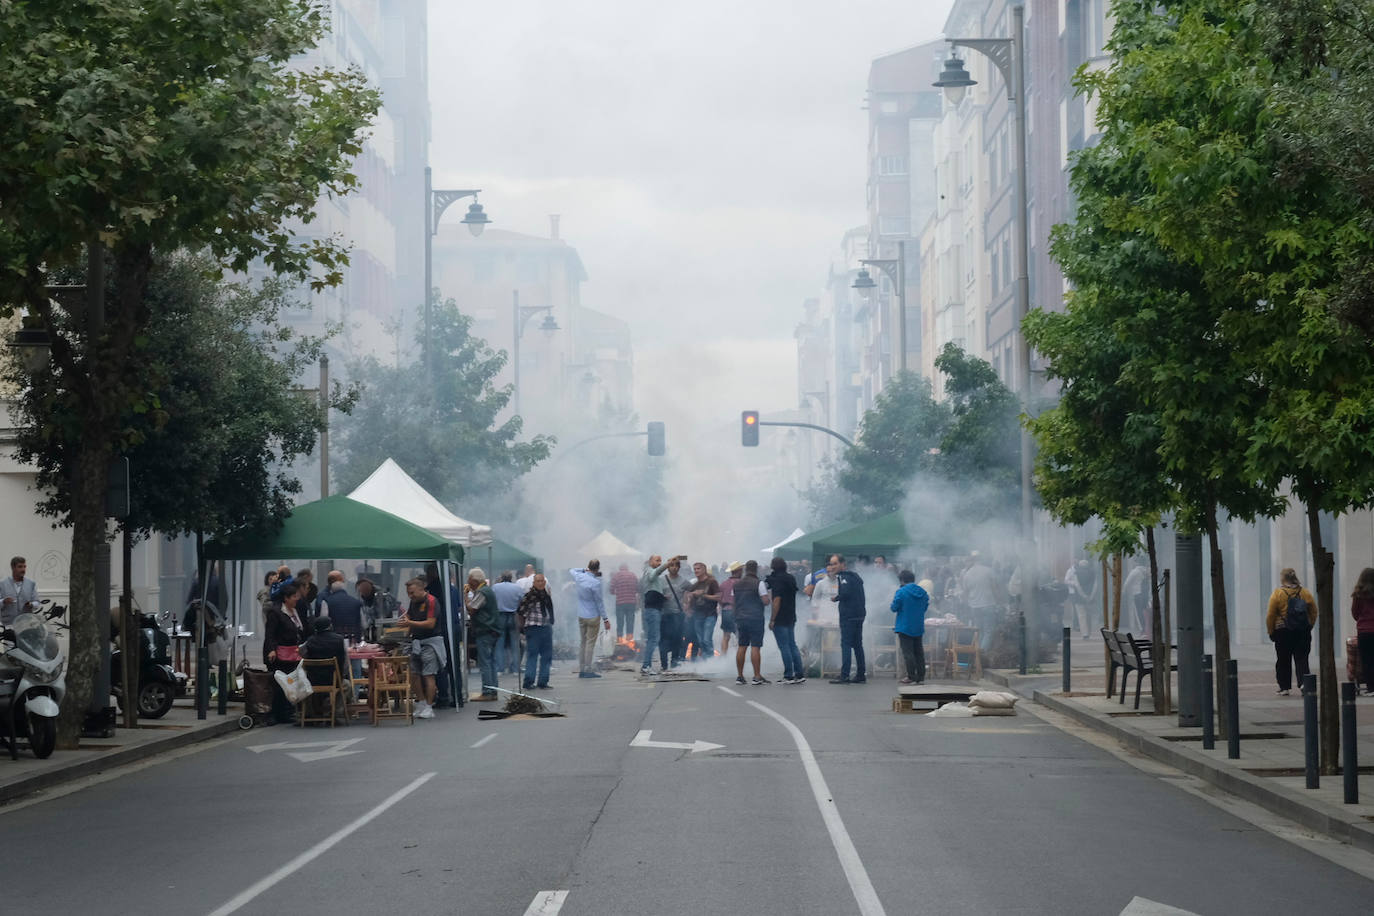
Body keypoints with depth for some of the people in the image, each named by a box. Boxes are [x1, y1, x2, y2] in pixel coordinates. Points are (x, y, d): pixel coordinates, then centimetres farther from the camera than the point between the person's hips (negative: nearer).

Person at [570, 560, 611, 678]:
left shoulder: (579, 577, 0)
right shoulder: (595, 582, -17)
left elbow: (571, 571, 26)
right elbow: (599, 602, -13)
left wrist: (585, 569, 20)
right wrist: (605, 619, -6)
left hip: (581, 616, 6)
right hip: (593, 616, -6)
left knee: (583, 642, 12)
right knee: (590, 643, -3)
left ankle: (581, 670, 11)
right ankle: (588, 670, -5)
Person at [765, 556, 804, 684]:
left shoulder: (777, 580, -14)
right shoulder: (791, 578, 12)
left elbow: (777, 601, -19)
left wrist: (772, 619, -17)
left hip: (780, 620, -8)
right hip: (791, 618, 8)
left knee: (784, 647, -4)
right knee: (792, 646, 12)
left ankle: (788, 676, -4)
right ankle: (800, 674, 10)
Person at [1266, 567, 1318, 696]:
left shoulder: (1277, 594, -8)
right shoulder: (1306, 593, 1)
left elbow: (1270, 616, -7)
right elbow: (1314, 613, 7)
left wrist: (1271, 632, 3)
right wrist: (1309, 627, 17)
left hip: (1283, 632, -2)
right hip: (1303, 632, 2)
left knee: (1283, 660, 9)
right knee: (1301, 658, 5)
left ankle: (1284, 687, 15)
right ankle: (1303, 682, -14)